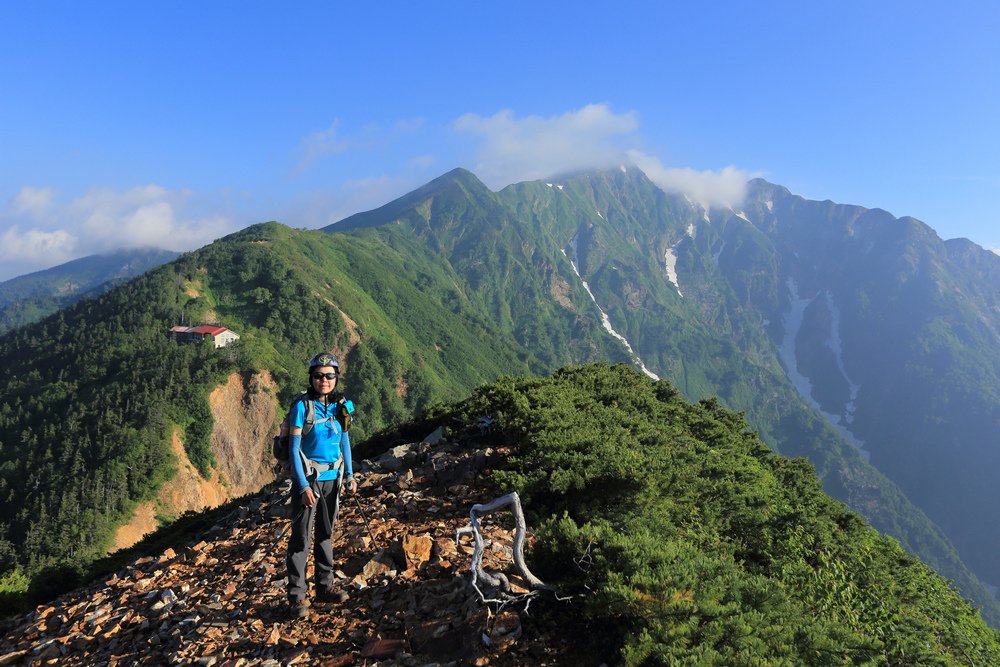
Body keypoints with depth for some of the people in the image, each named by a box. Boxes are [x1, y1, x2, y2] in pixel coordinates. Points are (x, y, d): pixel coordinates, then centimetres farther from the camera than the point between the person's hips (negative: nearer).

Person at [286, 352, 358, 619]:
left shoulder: (340, 406, 3)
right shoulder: (302, 406, -13)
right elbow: (294, 448, -13)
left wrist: (349, 475, 8)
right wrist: (304, 486, -17)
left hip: (332, 478, 5)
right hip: (308, 478, -5)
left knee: (326, 534, 15)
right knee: (301, 537, -1)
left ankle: (324, 587, 27)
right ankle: (297, 596, 7)